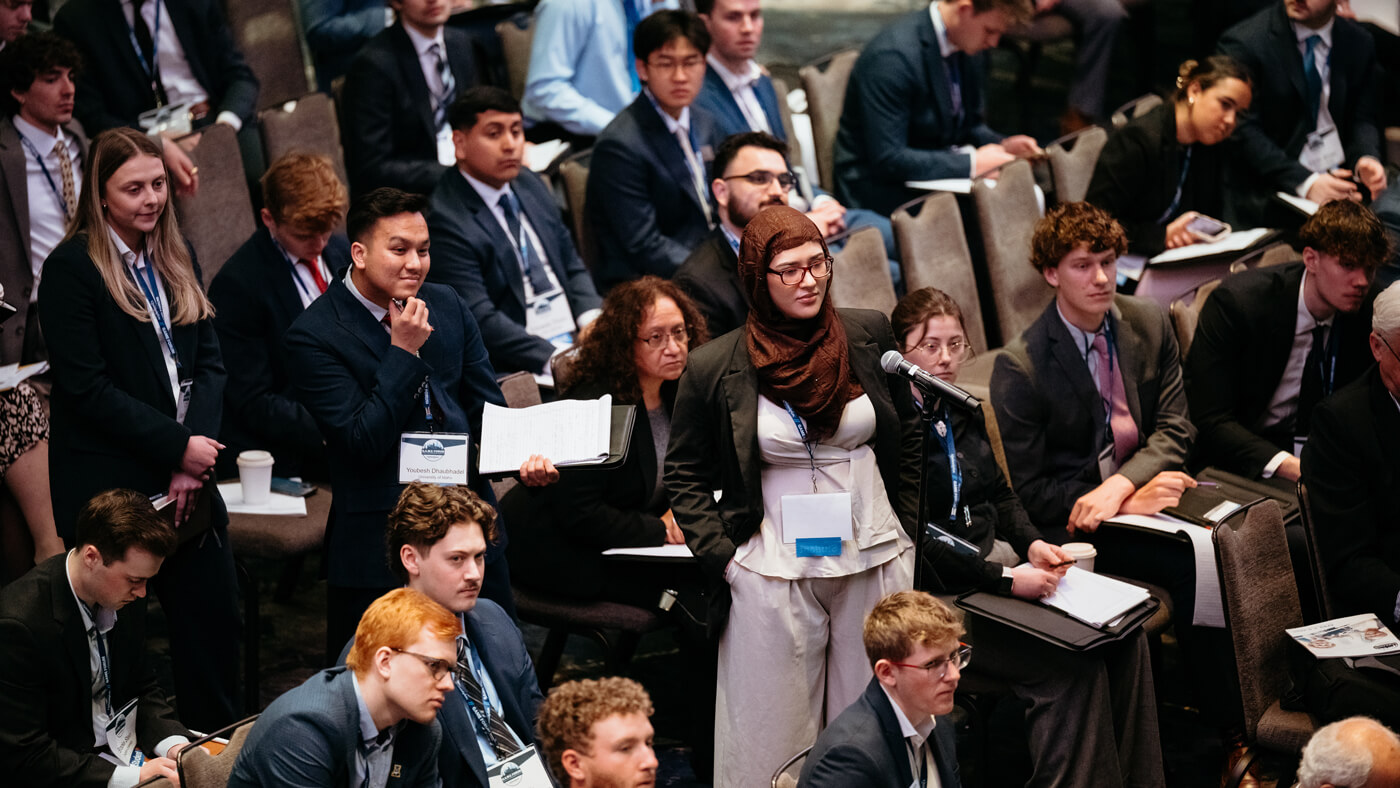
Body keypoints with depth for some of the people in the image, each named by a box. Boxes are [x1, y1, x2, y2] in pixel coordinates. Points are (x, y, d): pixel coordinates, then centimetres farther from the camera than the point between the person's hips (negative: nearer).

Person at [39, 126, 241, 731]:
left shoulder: (177, 260, 11)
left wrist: (196, 453, -7)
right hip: (111, 485, -6)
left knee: (216, 613, 7)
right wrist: (178, 446, -15)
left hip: (184, 477, 6)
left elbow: (209, 361, 8)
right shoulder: (72, 268, -10)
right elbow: (87, 387, -15)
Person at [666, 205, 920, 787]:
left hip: (877, 560, 3)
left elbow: (909, 437, 13)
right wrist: (722, 557, -6)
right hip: (775, 573, -3)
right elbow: (684, 475, 3)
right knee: (776, 729, 2)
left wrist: (907, 527, 9)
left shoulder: (870, 336, 1)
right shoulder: (715, 367, -6)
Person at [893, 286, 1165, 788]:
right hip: (938, 592, -8)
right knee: (1072, 666, -27)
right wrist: (1006, 579, -20)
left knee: (1124, 632, -12)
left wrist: (1032, 545, 2)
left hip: (995, 560, 8)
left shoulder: (963, 415, 15)